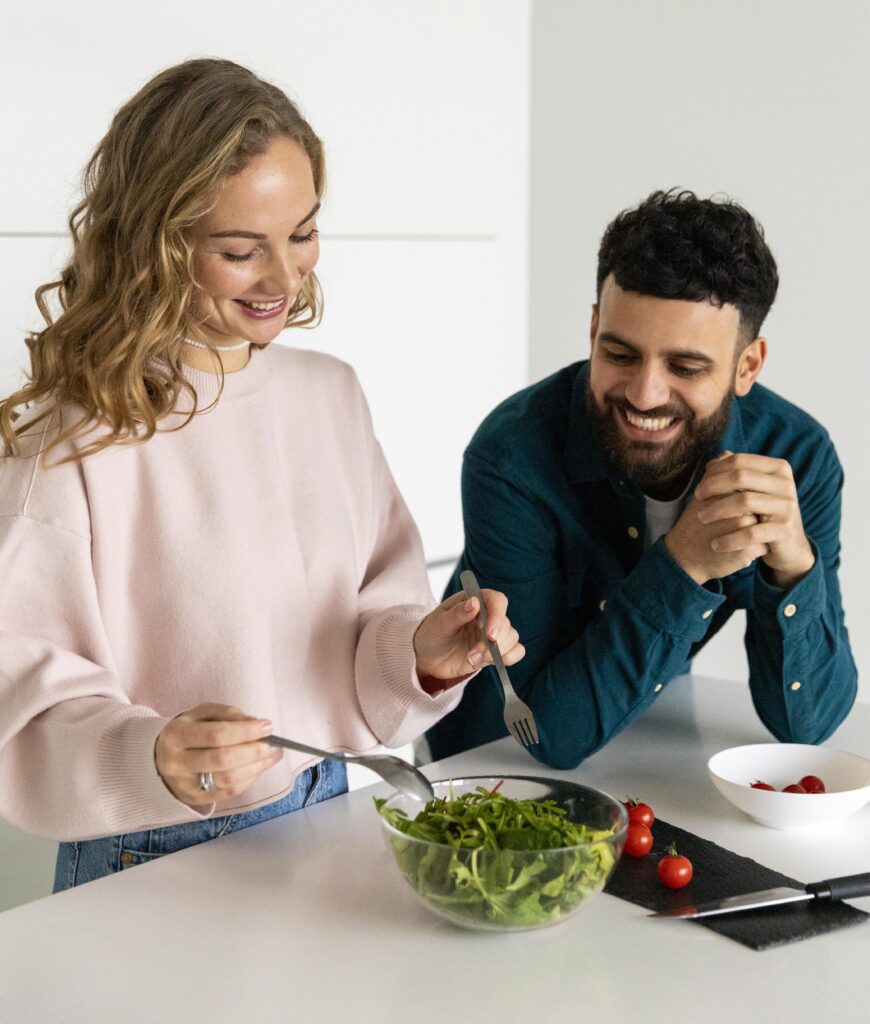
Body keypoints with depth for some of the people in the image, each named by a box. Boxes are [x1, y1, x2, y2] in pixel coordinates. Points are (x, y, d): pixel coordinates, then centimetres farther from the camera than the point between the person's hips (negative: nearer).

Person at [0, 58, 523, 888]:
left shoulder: (330, 396, 6)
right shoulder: (68, 436, -13)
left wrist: (421, 649, -8)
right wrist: (147, 759, -31)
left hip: (323, 814, 4)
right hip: (153, 860, -4)